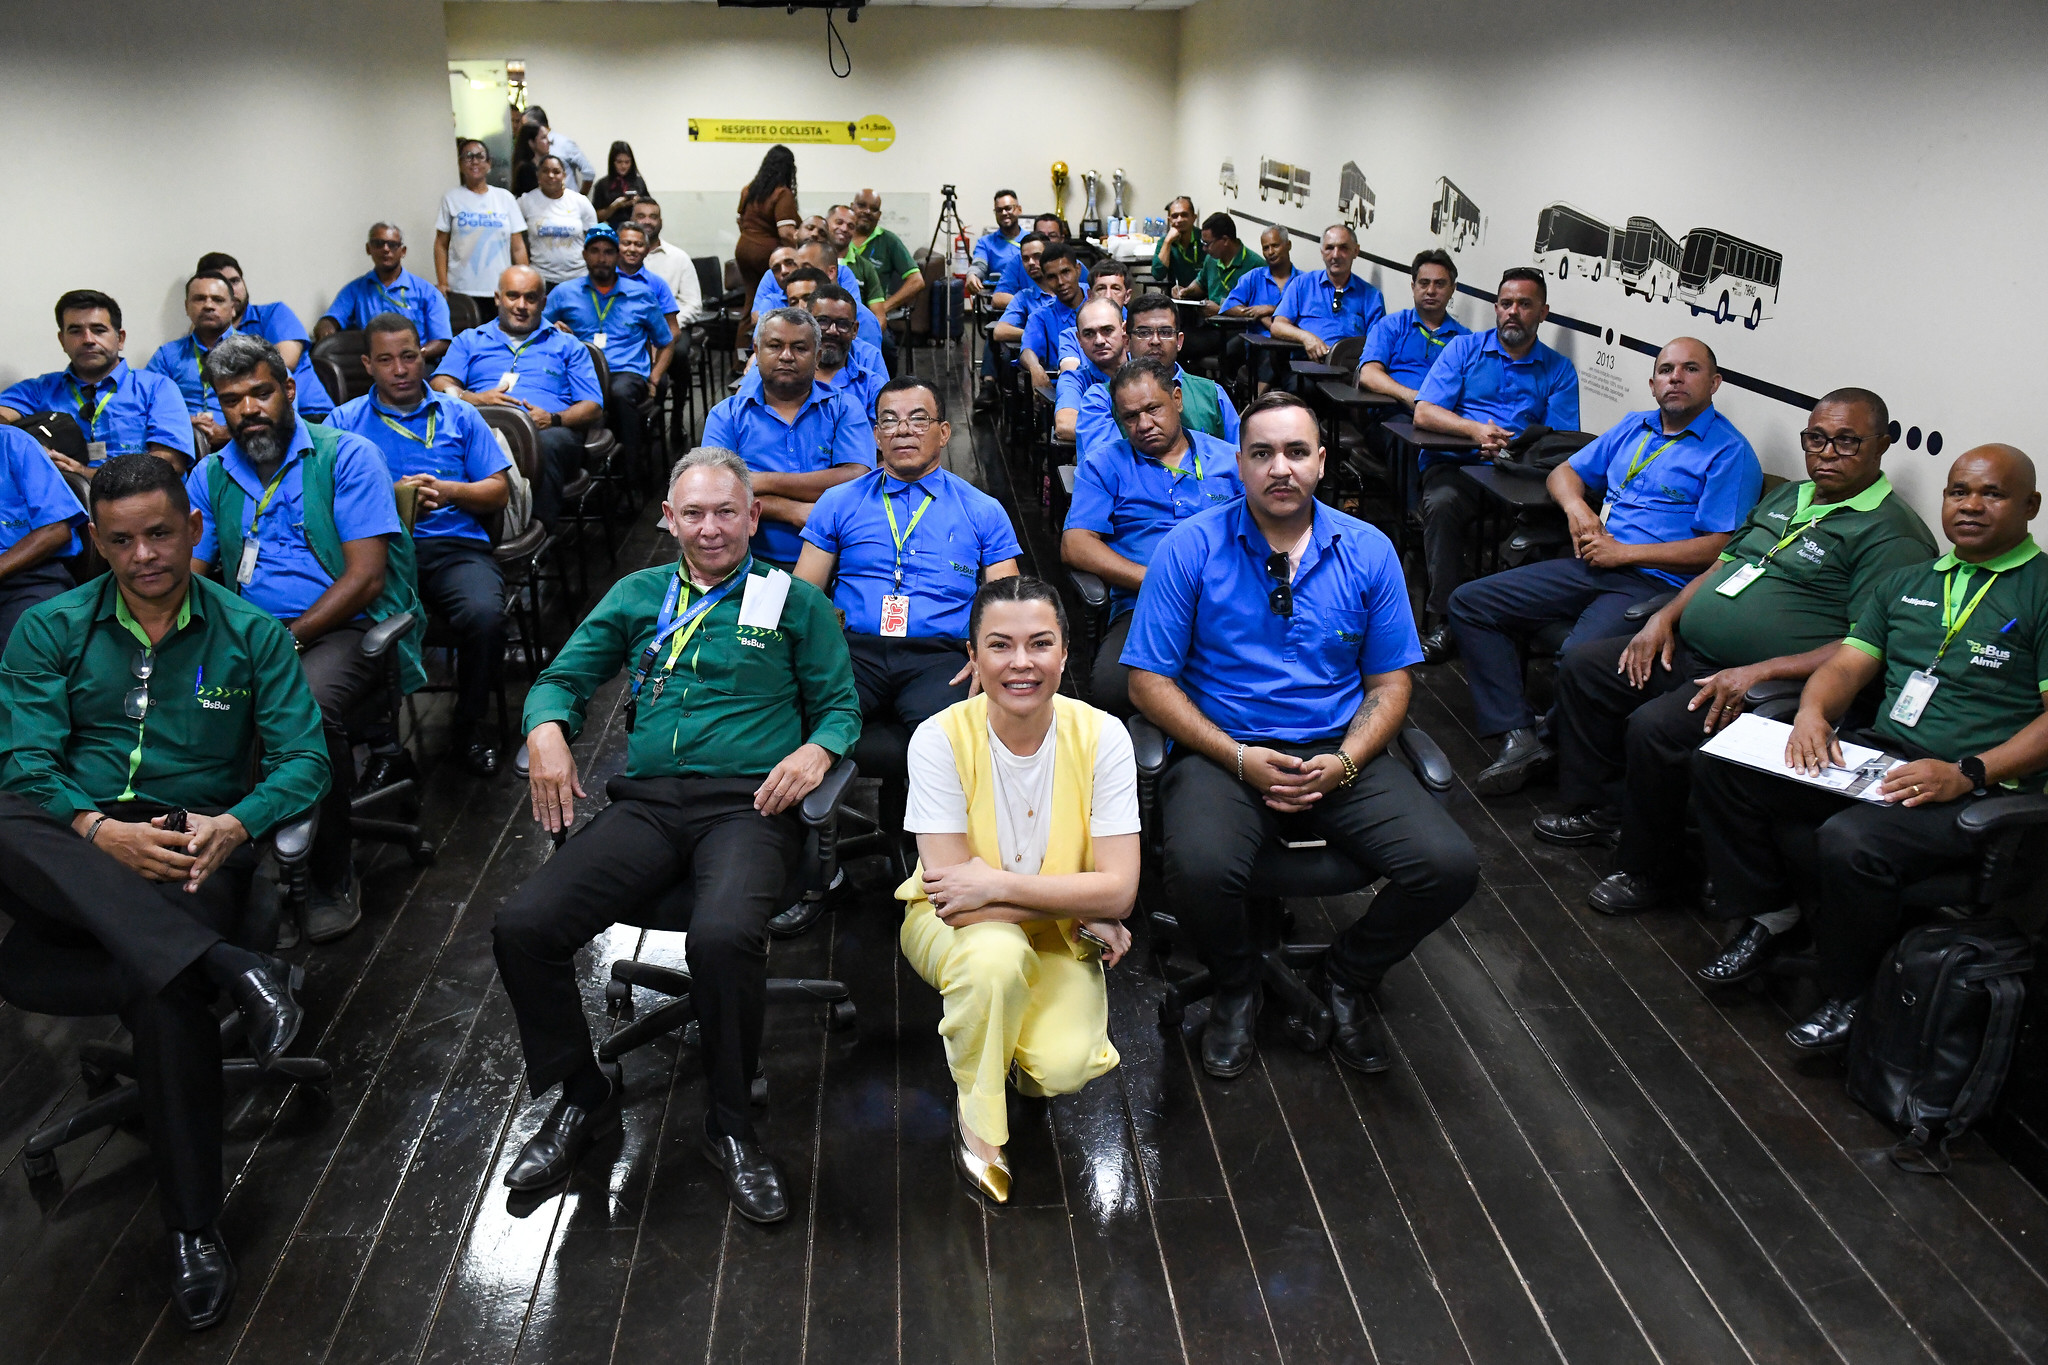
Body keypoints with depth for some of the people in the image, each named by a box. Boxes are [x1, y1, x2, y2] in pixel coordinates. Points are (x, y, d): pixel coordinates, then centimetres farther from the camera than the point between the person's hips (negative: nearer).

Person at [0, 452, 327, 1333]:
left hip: (192, 848, -1)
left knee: (157, 984, -33)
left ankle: (194, 1233, -22)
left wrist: (234, 824, -17)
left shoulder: (251, 634, 9)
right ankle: (229, 970, -40)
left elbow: (303, 761, 4)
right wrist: (99, 832, -19)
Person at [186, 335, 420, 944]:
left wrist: (287, 641, -17)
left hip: (345, 627, -4)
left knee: (309, 704, -35)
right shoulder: (209, 476, 15)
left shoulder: (346, 456, -1)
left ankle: (332, 877, -16)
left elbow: (366, 578, -9)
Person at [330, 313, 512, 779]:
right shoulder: (345, 421, 18)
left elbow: (498, 492, 15)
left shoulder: (458, 415, 21)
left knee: (484, 615, -32)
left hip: (454, 544, 1)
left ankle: (470, 726, -7)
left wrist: (448, 491, -4)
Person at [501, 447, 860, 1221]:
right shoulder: (639, 596, 22)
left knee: (725, 937, -35)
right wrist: (546, 727, -2)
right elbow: (563, 677, 21)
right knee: (522, 927, -19)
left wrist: (817, 749, -10)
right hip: (647, 804, 4)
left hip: (748, 806, -3)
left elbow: (841, 705, 13)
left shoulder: (796, 602, 14)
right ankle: (581, 1098, 5)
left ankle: (730, 1125, -9)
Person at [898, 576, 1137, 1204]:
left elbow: (1119, 890, -19)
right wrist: (1080, 908, -22)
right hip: (955, 925, -1)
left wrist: (997, 883, -28)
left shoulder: (1101, 736, -15)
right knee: (998, 953, -36)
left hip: (1060, 939, 1)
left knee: (1063, 1068, -25)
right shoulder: (941, 738, -19)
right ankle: (976, 1117, -8)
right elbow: (951, 892, -23)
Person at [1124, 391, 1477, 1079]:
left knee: (1450, 867, -20)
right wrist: (1240, 758, -14)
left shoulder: (1368, 551, 7)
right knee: (1199, 871, -33)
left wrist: (1344, 762, -10)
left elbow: (1390, 682, 9)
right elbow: (1149, 681, -3)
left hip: (1342, 755, 3)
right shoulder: (1189, 548, -1)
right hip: (1225, 752, -2)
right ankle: (1237, 989, 4)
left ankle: (1350, 977, 12)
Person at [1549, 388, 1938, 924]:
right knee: (1581, 665, 6)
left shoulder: (1893, 534, -11)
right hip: (1685, 652, 10)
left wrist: (1760, 671, -27)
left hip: (1770, 684, -9)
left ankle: (1647, 872, -8)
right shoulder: (1786, 497, 17)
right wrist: (1665, 616, 5)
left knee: (1654, 727, -30)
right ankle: (1596, 806, 16)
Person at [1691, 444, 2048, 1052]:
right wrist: (1813, 713, -9)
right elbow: (1848, 663, 14)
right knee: (1718, 765, -9)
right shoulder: (1907, 582, 21)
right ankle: (1765, 917, 6)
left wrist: (1967, 774, -22)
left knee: (1851, 842, -35)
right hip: (1874, 754, 7)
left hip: (1976, 789, -6)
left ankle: (1845, 996, -8)